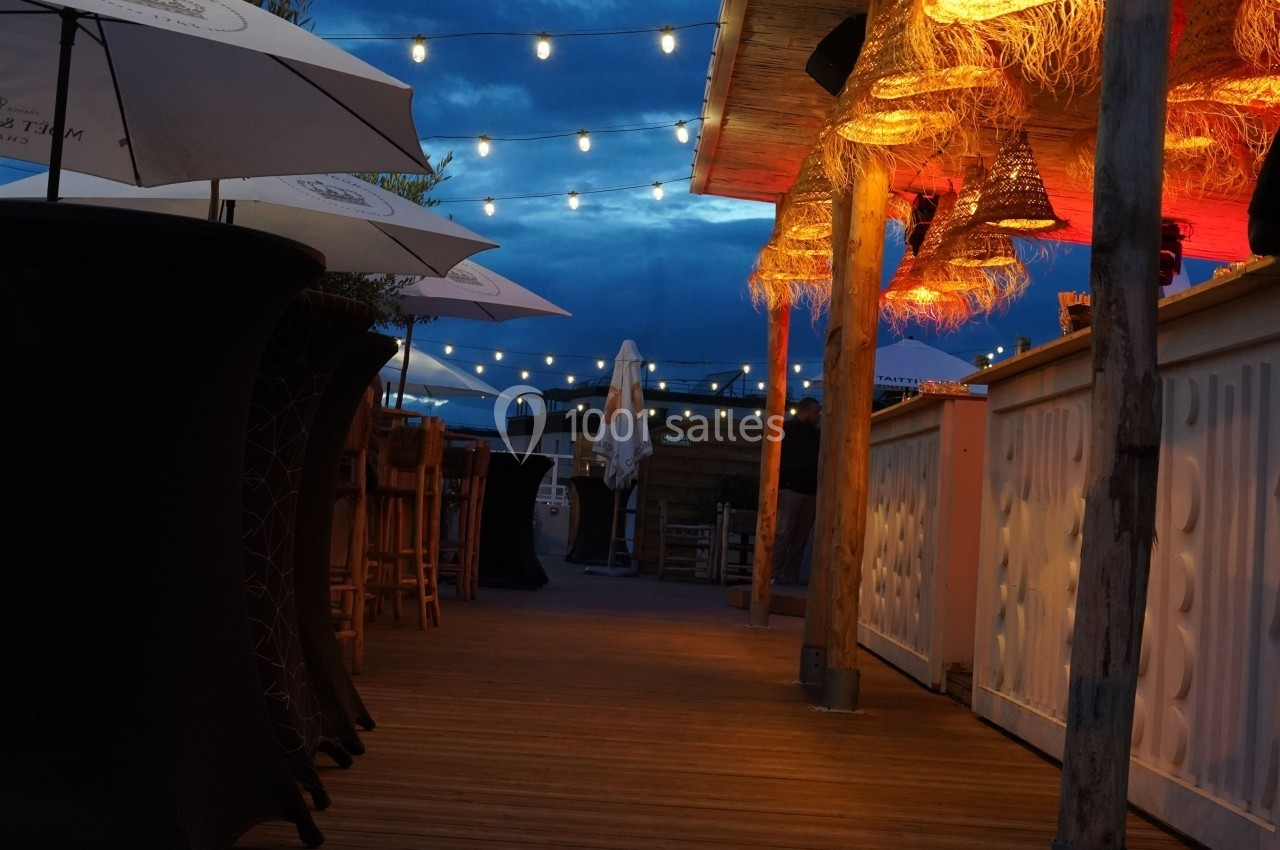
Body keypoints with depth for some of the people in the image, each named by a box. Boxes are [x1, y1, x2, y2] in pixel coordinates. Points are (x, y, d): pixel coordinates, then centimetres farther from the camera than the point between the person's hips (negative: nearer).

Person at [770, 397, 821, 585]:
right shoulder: (785, 430, 3)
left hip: (810, 494, 5)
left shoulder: (817, 435, 16)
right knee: (783, 535, -9)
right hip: (789, 490, -5)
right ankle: (773, 576, -8)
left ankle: (790, 578, 4)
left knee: (800, 540, 2)